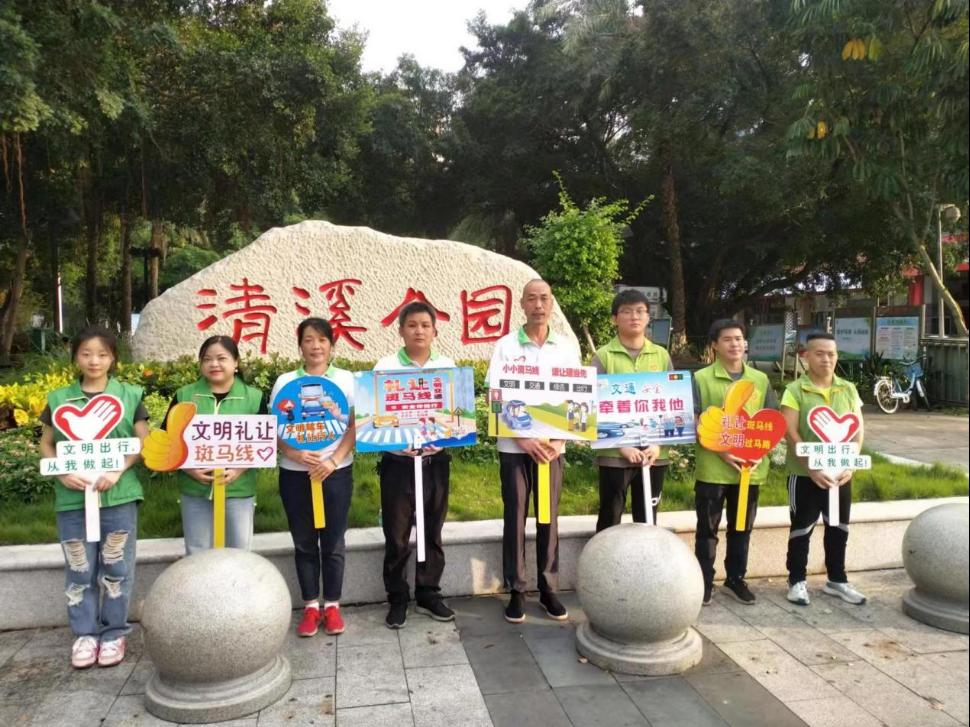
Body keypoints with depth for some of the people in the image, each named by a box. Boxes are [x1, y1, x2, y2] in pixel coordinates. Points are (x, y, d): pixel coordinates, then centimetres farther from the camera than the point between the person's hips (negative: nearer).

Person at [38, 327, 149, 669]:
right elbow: (46, 444, 10)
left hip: (119, 496, -1)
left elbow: (145, 443, 1)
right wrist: (62, 473, -7)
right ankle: (85, 633, 25)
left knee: (116, 568, 6)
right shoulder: (59, 399, 5)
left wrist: (119, 470, -13)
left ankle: (114, 633, 21)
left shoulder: (130, 395, 0)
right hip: (72, 497, 2)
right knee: (79, 570, 10)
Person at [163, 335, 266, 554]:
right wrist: (188, 468, -10)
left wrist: (239, 469, -14)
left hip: (239, 489, -1)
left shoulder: (254, 397, 1)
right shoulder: (184, 396, 4)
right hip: (194, 489, 1)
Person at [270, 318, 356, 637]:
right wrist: (295, 454, -16)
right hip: (295, 474, 1)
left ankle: (332, 605, 20)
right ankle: (310, 606, 20)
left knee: (333, 542, 6)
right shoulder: (285, 382, 5)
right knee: (304, 543, 9)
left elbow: (356, 426, -2)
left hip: (336, 472, -1)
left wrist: (333, 460, -14)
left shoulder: (346, 380, 2)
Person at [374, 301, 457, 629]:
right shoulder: (386, 366, -2)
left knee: (432, 532, 12)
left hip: (436, 459, 3)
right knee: (396, 536, 6)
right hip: (398, 461, -2)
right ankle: (397, 599, 21)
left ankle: (428, 594, 27)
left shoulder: (447, 366, 6)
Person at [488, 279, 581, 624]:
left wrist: (559, 440, -7)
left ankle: (549, 588, 20)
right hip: (514, 446, -2)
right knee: (516, 517, 4)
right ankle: (516, 590, 15)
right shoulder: (506, 346, -2)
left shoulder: (567, 347, 5)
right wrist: (524, 439, -14)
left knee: (549, 517, 8)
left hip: (552, 445, 2)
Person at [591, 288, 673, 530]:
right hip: (614, 453, -3)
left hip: (654, 453, 3)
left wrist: (658, 443, -6)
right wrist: (622, 445, -15)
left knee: (647, 521, 14)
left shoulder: (661, 355, 7)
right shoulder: (603, 356, -3)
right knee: (610, 520, 6)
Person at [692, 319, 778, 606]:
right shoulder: (701, 379, -4)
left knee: (742, 527, 15)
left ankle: (736, 578, 30)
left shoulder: (760, 380, 9)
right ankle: (704, 581, 17)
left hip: (751, 468, 4)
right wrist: (721, 451, -17)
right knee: (708, 528, 6)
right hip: (712, 467, -4)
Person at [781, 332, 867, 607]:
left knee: (839, 529, 15)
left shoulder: (848, 389, 5)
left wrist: (851, 465, -8)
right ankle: (797, 581, 20)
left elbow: (858, 431, 6)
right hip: (805, 474, -4)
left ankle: (836, 580, 30)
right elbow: (791, 434, -13)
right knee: (801, 529, 7)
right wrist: (812, 468, -19)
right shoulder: (795, 390, -8)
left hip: (841, 474, 4)